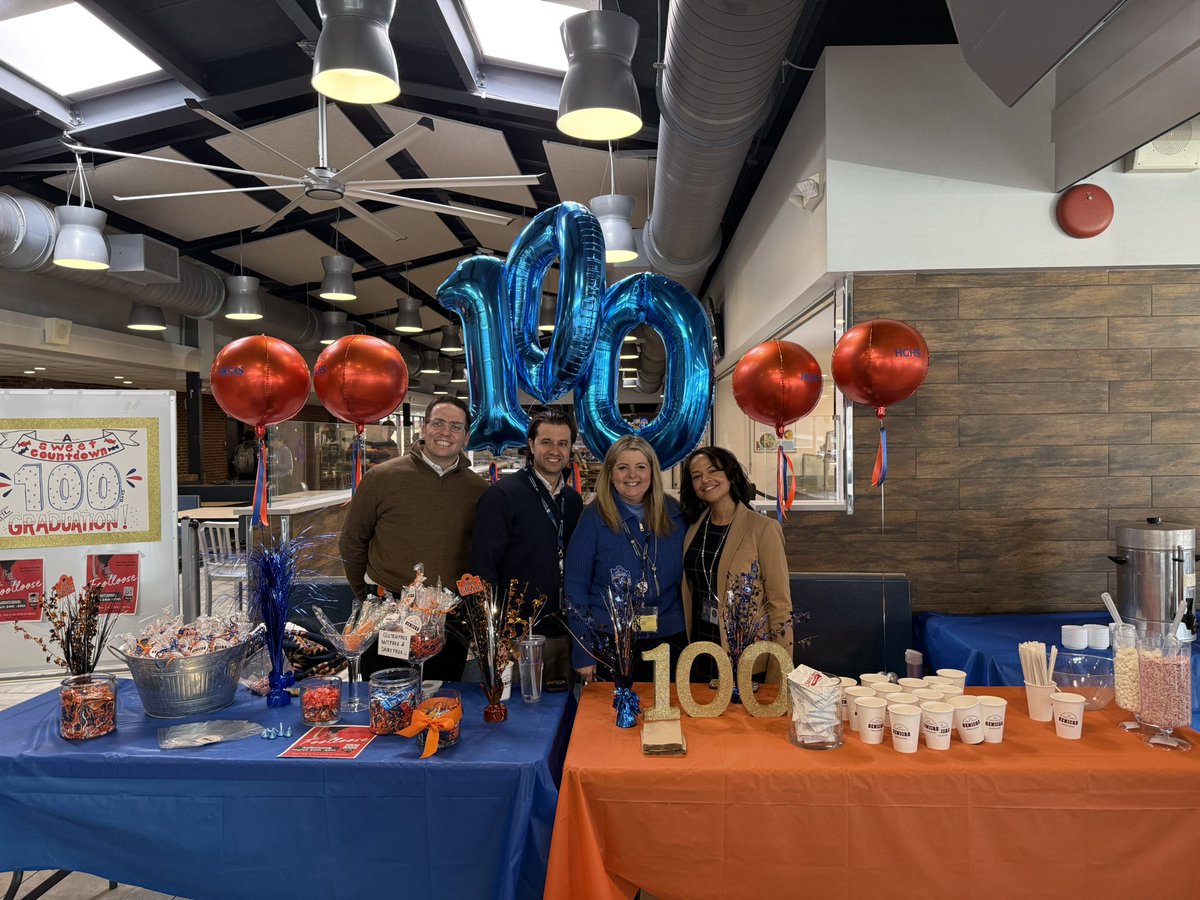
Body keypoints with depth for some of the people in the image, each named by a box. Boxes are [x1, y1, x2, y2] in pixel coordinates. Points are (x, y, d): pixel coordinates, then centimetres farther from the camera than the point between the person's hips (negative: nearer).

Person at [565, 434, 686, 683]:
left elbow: (683, 578, 10)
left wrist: (690, 634, 4)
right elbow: (576, 586, -5)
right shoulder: (595, 517, -7)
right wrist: (583, 654, -8)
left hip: (668, 640, 3)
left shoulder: (673, 513, 2)